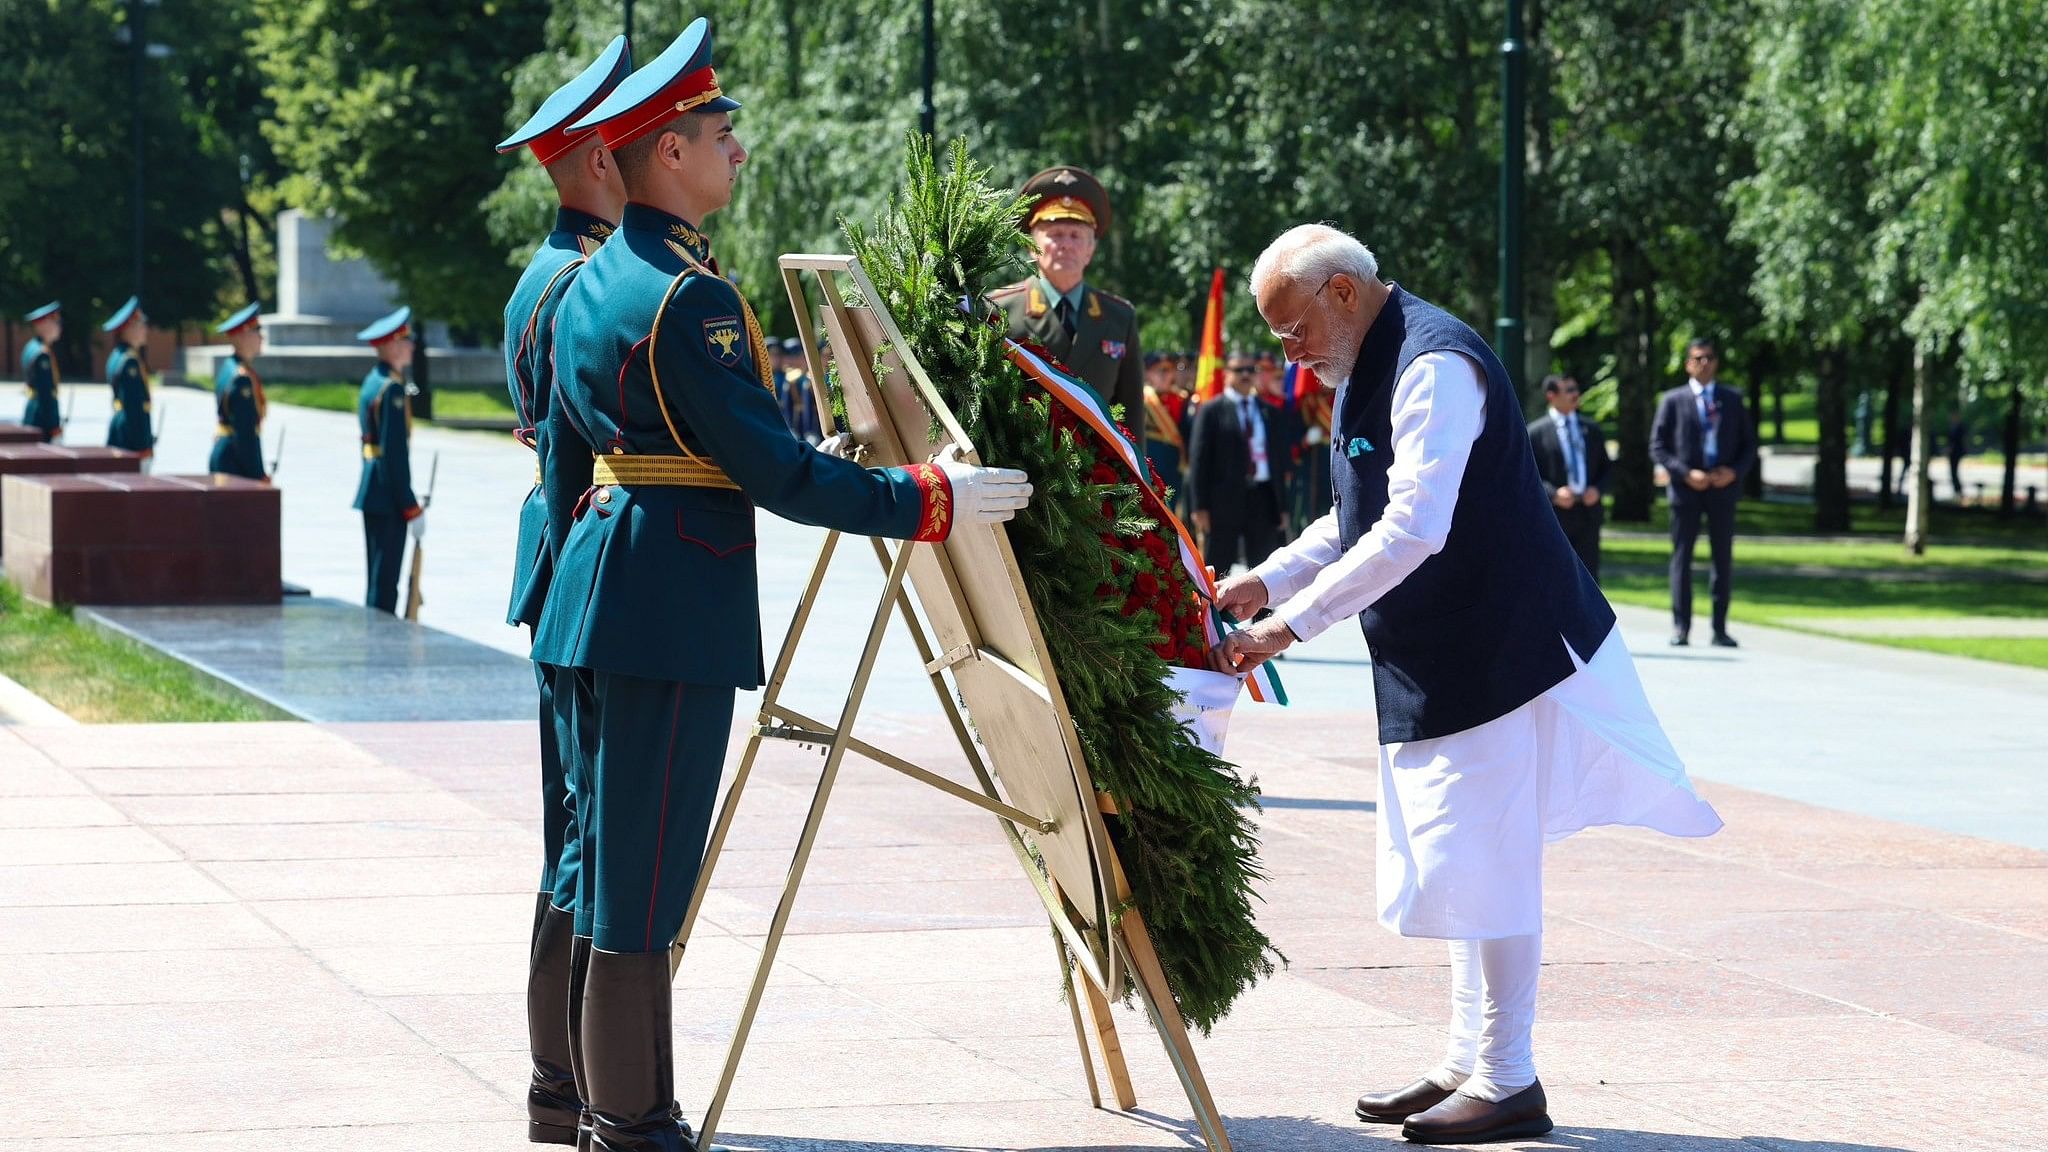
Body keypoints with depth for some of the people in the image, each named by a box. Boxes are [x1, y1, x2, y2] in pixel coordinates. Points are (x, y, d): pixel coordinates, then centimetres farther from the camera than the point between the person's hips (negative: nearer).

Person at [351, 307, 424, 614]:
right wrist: (411, 508, -18)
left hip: (371, 490, 10)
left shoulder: (372, 381, 13)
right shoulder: (392, 388, -16)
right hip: (388, 495, -10)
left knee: (378, 576, 15)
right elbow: (395, 453, -20)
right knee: (385, 580, -7)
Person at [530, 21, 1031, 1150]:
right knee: (643, 879, -5)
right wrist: (927, 496, -13)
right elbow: (774, 472, -19)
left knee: (601, 856, 14)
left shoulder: (588, 284, 13)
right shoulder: (690, 298, -17)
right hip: (674, 610, -10)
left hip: (595, 587, 10)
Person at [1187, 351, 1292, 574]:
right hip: (1224, 499, -4)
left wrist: (1282, 505, 8)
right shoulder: (1211, 411, 1)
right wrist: (1200, 507, -10)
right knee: (1217, 572, 2)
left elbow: (1280, 458, 14)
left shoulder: (1270, 413, 13)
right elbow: (1199, 460, -3)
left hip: (1263, 499, 4)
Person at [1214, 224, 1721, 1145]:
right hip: (1433, 664, 10)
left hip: (1499, 655, -10)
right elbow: (1358, 518, 22)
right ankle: (1468, 1066, 23)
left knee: (1480, 864, -6)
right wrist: (1269, 583, 8)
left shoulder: (1435, 368, -20)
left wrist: (1294, 622, -26)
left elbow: (1413, 531, -28)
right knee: (1454, 867, 15)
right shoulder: (1369, 369, 13)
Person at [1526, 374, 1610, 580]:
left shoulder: (1591, 429, 13)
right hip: (1554, 515, -4)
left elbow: (1605, 468, 17)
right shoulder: (1536, 432, 0)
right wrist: (1553, 494, -18)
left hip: (1588, 512, 4)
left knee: (1589, 578, 2)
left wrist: (1597, 490, -3)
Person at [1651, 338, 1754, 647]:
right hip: (1686, 489, -2)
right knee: (1681, 557, -1)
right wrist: (1686, 473, -13)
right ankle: (1680, 627, 1)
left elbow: (1748, 444, 11)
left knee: (1724, 560, 4)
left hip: (1723, 486, 2)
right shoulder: (1673, 400, 3)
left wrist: (1734, 471, -8)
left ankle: (1720, 629, 8)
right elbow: (1658, 447, 0)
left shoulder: (1733, 399, 10)